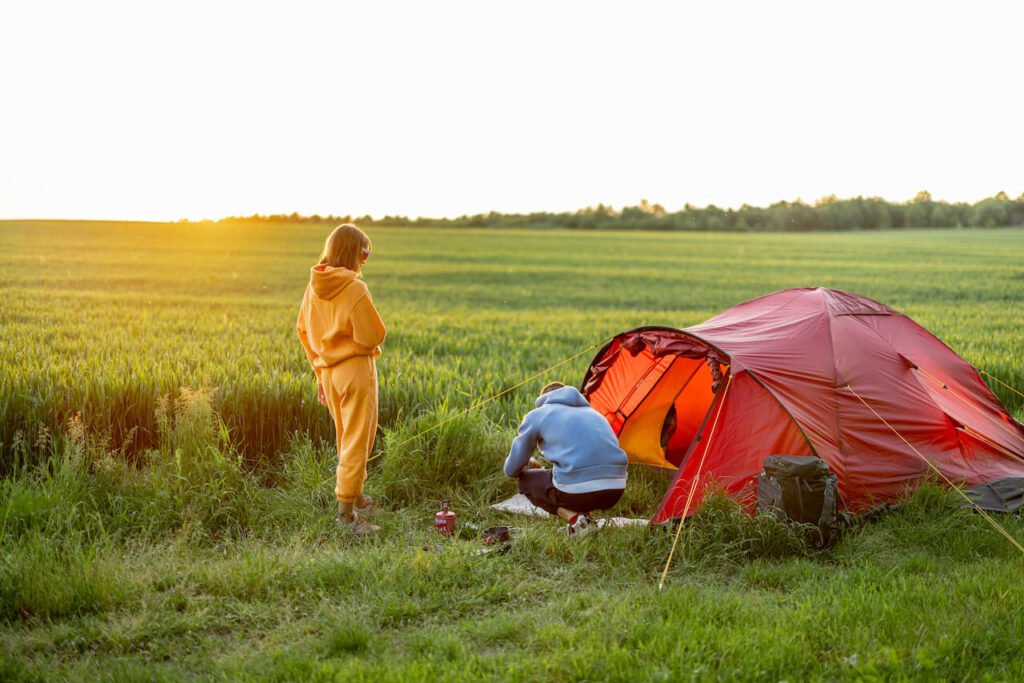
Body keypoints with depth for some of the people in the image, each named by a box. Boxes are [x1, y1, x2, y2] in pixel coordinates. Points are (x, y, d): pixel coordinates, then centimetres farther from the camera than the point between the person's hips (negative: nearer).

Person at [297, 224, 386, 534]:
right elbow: (373, 336, -18)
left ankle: (356, 497, 35)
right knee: (357, 442, -1)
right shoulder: (354, 288, -18)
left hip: (328, 371, 7)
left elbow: (303, 331, 13)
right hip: (356, 370, -7)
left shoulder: (313, 287, 4)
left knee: (346, 439, 21)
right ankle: (346, 510, -1)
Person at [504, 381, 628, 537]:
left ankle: (576, 520, 0)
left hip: (578, 491, -6)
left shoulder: (536, 415, 14)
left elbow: (512, 469, 18)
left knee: (526, 482, 22)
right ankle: (585, 517, 10)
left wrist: (528, 465, 43)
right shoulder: (591, 411, 28)